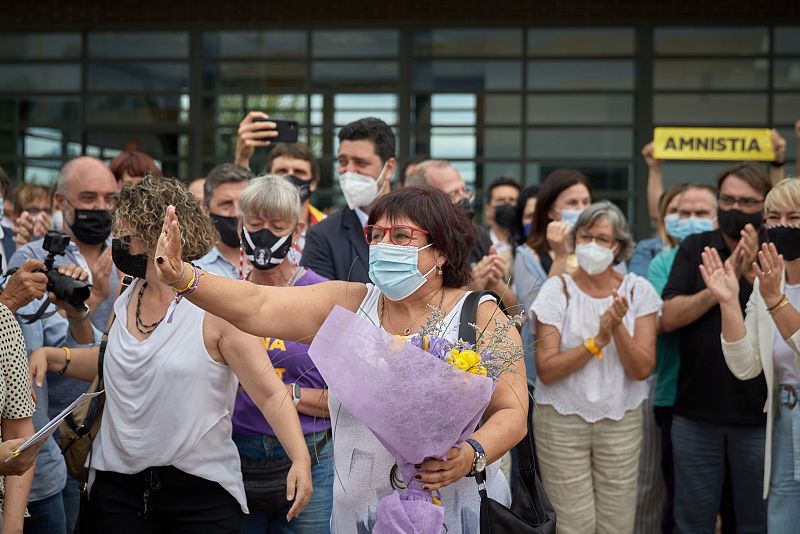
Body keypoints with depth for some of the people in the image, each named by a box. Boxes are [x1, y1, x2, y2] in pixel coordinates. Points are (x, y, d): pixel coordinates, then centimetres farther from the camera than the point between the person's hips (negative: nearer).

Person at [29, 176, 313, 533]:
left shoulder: (216, 309, -13)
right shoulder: (126, 300, 7)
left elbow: (270, 393, -15)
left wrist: (300, 458, -27)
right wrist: (52, 356, 11)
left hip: (200, 489, -5)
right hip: (117, 485, 6)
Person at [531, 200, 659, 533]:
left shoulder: (638, 290, -1)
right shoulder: (557, 290, -6)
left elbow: (642, 369, -8)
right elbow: (546, 370, -13)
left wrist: (618, 327, -23)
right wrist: (598, 340, -21)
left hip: (621, 422, 2)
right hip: (562, 422, -2)